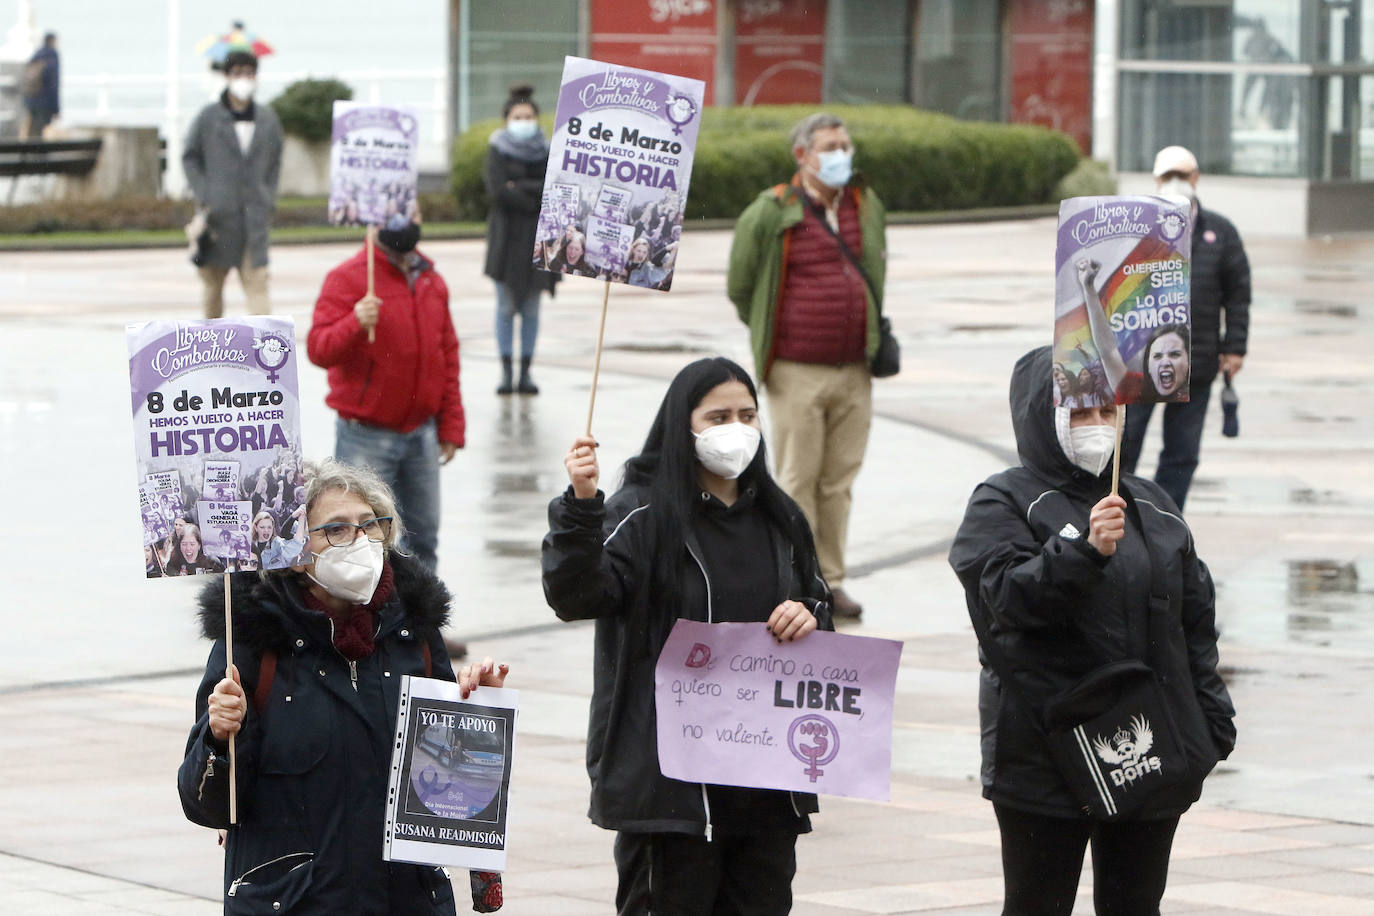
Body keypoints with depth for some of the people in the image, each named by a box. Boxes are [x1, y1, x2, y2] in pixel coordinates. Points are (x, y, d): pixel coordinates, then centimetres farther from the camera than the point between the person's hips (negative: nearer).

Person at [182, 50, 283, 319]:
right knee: (213, 279, 8)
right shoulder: (208, 117, 1)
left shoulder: (267, 118, 8)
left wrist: (269, 200, 8)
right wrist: (203, 198, -3)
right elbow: (190, 157, 6)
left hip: (255, 214, 1)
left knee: (257, 279, -8)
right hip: (219, 213, -1)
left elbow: (275, 162, 17)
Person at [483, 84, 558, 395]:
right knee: (506, 306, -2)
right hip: (507, 237, -2)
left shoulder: (545, 152, 8)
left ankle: (526, 371, 5)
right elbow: (497, 192, -9)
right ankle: (506, 371, -1)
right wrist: (539, 205, -9)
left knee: (531, 308, 2)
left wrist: (521, 187, -12)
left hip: (537, 239, 2)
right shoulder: (497, 150, 3)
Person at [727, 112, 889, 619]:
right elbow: (740, 286, 4)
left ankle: (830, 581, 14)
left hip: (854, 370, 5)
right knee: (798, 481, -2)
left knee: (839, 481, 8)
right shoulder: (770, 214, -5)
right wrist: (773, 337, 9)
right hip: (797, 373, -4)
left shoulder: (867, 206, 10)